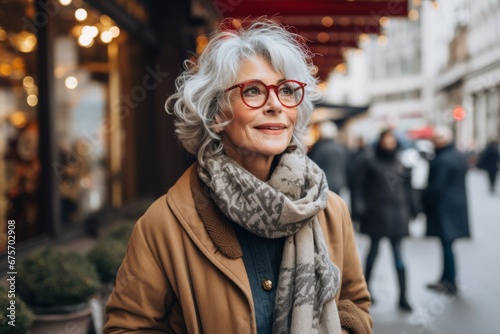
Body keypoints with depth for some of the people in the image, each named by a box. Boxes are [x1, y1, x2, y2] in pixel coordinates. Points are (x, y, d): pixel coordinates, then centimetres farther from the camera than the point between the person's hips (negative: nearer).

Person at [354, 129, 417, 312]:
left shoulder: (400, 164, 9)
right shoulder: (370, 162, 1)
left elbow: (407, 189, 13)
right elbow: (360, 187, -2)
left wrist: (411, 210, 7)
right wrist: (361, 209, -10)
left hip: (397, 214, 2)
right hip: (376, 213, -2)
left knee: (398, 254, 0)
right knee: (374, 250, 10)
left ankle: (403, 297, 1)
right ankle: (366, 288, 28)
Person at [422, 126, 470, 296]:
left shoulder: (443, 160, -20)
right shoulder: (459, 157, 12)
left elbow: (436, 187, -20)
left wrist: (424, 201, -6)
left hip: (444, 209, -10)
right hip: (457, 207, 10)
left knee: (446, 244, -3)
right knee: (447, 244, 16)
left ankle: (450, 283, 4)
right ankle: (446, 279, 24)